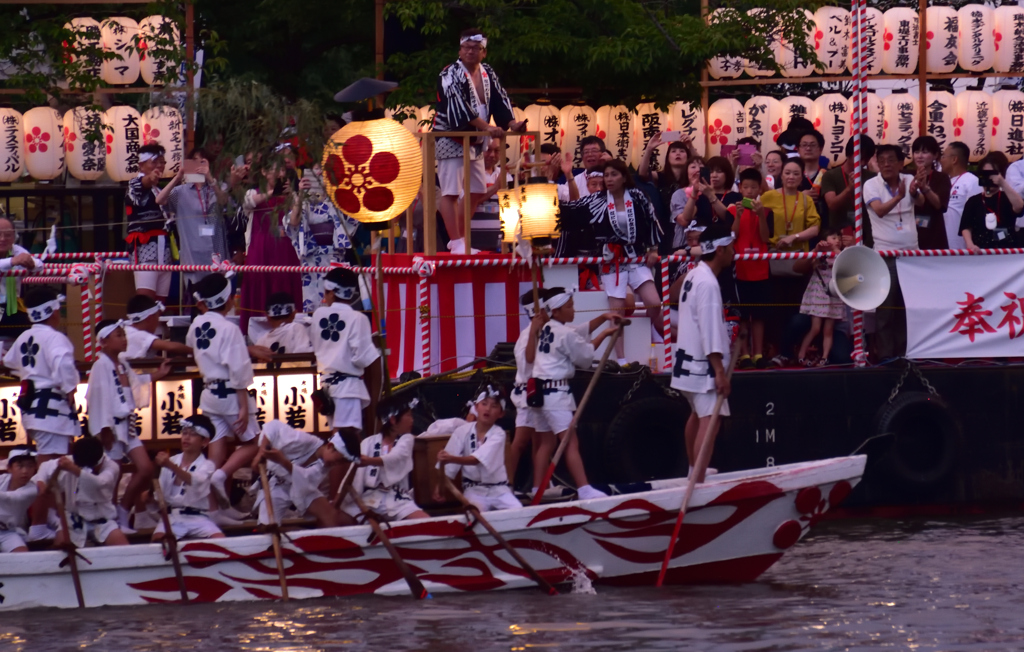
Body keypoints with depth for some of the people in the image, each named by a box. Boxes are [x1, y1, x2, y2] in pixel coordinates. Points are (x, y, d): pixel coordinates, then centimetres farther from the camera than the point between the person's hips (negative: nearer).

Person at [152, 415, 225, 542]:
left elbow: (196, 481, -24)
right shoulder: (171, 461, 11)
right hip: (172, 516, 1)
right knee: (158, 538, -30)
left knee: (220, 540, -27)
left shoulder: (207, 465, 1)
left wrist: (171, 466, -39)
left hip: (197, 518, -1)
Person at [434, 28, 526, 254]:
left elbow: (500, 100, 5)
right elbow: (459, 107, -25)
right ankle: (456, 243, -13)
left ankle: (460, 238, 23)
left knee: (476, 192, 12)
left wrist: (512, 122, -15)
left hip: (475, 142, 8)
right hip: (450, 139, -8)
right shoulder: (451, 74, -13)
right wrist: (487, 127, -34)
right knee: (451, 192, -11)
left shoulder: (488, 74, 10)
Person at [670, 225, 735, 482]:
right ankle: (698, 483, -27)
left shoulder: (693, 276, 11)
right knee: (710, 421, -16)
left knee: (697, 414, 26)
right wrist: (720, 371, -25)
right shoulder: (708, 283, -19)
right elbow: (710, 331, -24)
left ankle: (693, 471, 41)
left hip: (688, 361, 10)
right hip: (703, 364, -10)